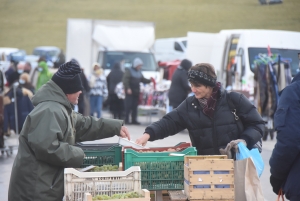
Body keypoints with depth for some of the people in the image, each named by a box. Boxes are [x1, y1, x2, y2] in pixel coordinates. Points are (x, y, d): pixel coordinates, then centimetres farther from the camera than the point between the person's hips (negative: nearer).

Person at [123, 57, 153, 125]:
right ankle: (126, 120, -7)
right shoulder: (129, 71, -5)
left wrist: (149, 80, 2)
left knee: (135, 106, 7)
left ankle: (134, 120, 11)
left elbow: (143, 80, 20)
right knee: (128, 106, -8)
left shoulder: (139, 72, 18)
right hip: (130, 91, -7)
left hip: (136, 92, 7)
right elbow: (125, 80, -14)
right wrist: (128, 88, -23)